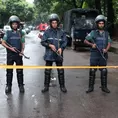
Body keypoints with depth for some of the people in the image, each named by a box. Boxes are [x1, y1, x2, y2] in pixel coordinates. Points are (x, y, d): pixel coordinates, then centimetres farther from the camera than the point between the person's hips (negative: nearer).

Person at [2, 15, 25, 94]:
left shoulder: (21, 33, 4)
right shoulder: (8, 33, 2)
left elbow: (23, 43, 6)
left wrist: (22, 51, -12)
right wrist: (10, 48, -13)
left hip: (18, 55, 0)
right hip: (10, 55, 0)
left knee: (20, 71, 5)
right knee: (9, 71, 5)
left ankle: (21, 85, 15)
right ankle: (8, 86, 14)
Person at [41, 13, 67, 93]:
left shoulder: (61, 32, 2)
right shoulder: (47, 32, 0)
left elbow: (65, 42, 2)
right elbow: (43, 42, 0)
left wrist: (61, 48, -15)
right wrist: (50, 45, -15)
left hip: (58, 54, 1)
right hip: (49, 54, 0)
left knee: (61, 71, 7)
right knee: (47, 71, 6)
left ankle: (62, 86, 19)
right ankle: (46, 86, 18)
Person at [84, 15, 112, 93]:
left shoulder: (106, 33, 10)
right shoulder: (93, 32, 2)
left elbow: (109, 43, 6)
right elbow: (85, 41, 3)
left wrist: (106, 49, -13)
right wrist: (91, 44, -15)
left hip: (103, 55, 2)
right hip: (94, 55, -2)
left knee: (104, 71, 6)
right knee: (92, 71, 0)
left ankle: (104, 87, 18)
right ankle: (91, 87, 10)